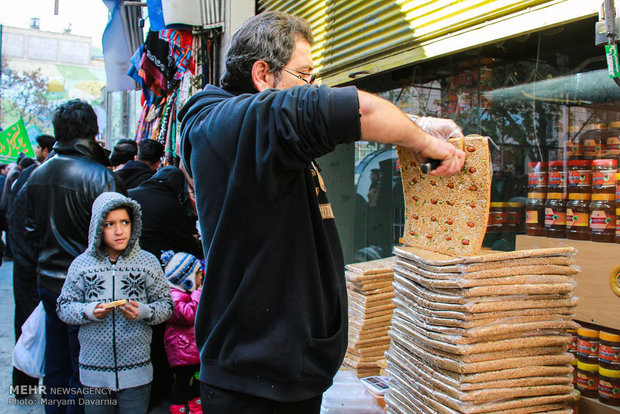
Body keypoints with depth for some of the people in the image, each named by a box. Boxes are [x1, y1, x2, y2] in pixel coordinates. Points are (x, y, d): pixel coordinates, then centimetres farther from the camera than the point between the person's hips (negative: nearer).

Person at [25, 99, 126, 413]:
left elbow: (31, 231, 13)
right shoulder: (100, 177, -19)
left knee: (56, 367, 21)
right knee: (83, 372, 6)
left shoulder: (36, 176, 4)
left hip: (48, 282, 7)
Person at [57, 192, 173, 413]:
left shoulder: (148, 262, 0)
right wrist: (89, 311, -13)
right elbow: (64, 307, 5)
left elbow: (166, 305, 2)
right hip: (94, 370, 1)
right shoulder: (81, 264, 1)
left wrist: (143, 311, -17)